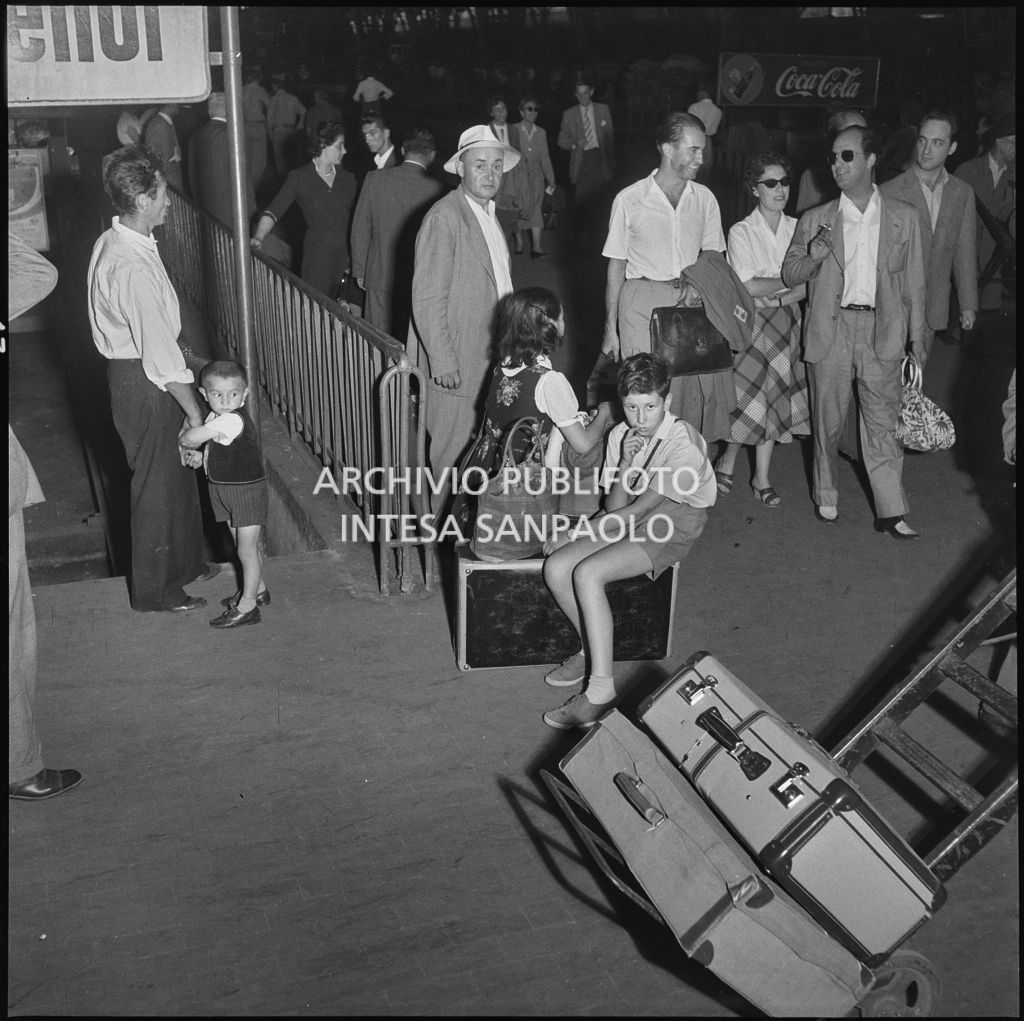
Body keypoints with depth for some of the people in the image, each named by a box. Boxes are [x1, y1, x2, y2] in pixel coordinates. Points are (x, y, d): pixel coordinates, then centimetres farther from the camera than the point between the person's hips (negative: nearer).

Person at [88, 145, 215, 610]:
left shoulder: (111, 242, 4)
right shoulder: (134, 267, -28)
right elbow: (160, 352, -26)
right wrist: (195, 412, -18)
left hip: (128, 372, 10)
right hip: (145, 385, -10)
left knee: (176, 475, 23)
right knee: (157, 486, 6)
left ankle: (184, 564, 42)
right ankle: (155, 590, 24)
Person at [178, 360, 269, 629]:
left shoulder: (233, 420, -26)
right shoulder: (216, 418, 5)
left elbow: (190, 437, -28)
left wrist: (182, 444, -6)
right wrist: (201, 457, 1)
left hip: (246, 490, -9)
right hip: (224, 490, 9)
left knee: (246, 549, -2)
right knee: (245, 545, 21)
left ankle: (247, 607, 5)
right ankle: (258, 589, 37)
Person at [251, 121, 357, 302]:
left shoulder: (347, 179, 10)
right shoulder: (299, 178, -3)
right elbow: (274, 211, -12)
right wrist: (259, 237, -30)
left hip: (346, 253, 3)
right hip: (317, 256, -3)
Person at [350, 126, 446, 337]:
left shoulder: (374, 180, -5)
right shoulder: (436, 189, -11)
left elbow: (360, 231, 1)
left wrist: (360, 270, 12)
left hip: (381, 278, 1)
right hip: (420, 281, -1)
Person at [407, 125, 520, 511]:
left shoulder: (488, 214, 14)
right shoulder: (444, 218, -16)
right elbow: (427, 299, -19)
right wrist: (442, 362, -21)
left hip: (490, 357, 8)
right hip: (456, 363, -8)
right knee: (454, 453, 0)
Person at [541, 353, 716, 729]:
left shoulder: (684, 443, -19)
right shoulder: (620, 435, 2)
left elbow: (639, 510, -20)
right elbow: (614, 506, 0)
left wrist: (574, 534, -16)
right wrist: (626, 465, -19)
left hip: (671, 529, -7)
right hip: (630, 521, 7)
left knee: (587, 573, -27)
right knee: (556, 568, -15)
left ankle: (600, 691, -22)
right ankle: (591, 649, 7)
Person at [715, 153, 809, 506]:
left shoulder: (797, 229, 5)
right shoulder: (741, 232, -6)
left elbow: (807, 286, 2)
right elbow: (747, 286, -14)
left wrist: (776, 298, -13)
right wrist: (789, 282, -8)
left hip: (785, 322, 4)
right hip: (750, 323, -4)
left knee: (775, 400, 6)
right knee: (748, 398, -6)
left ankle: (762, 478, 16)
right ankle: (726, 464, 17)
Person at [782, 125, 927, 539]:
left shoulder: (904, 217, 5)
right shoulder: (814, 220, 5)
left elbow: (913, 280, 8)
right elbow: (789, 276, 9)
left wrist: (917, 337, 5)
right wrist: (812, 258, -13)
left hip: (882, 330, 0)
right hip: (831, 330, 1)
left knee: (883, 422, 0)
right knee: (827, 420, 8)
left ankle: (890, 512, 5)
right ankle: (826, 496, 27)